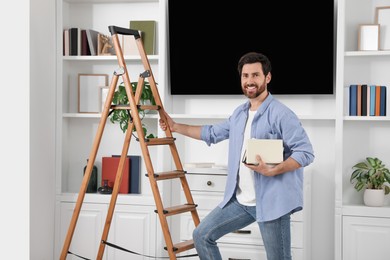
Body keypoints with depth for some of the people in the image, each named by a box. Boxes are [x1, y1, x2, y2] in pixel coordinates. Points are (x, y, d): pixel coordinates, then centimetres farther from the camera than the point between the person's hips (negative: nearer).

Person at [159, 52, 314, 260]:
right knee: (202, 236, 9)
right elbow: (213, 133, 26)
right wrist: (175, 127, 24)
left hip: (272, 202, -8)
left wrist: (272, 171, -27)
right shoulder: (239, 113, 12)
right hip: (240, 200, 8)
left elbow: (306, 152, -17)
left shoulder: (281, 114, -13)